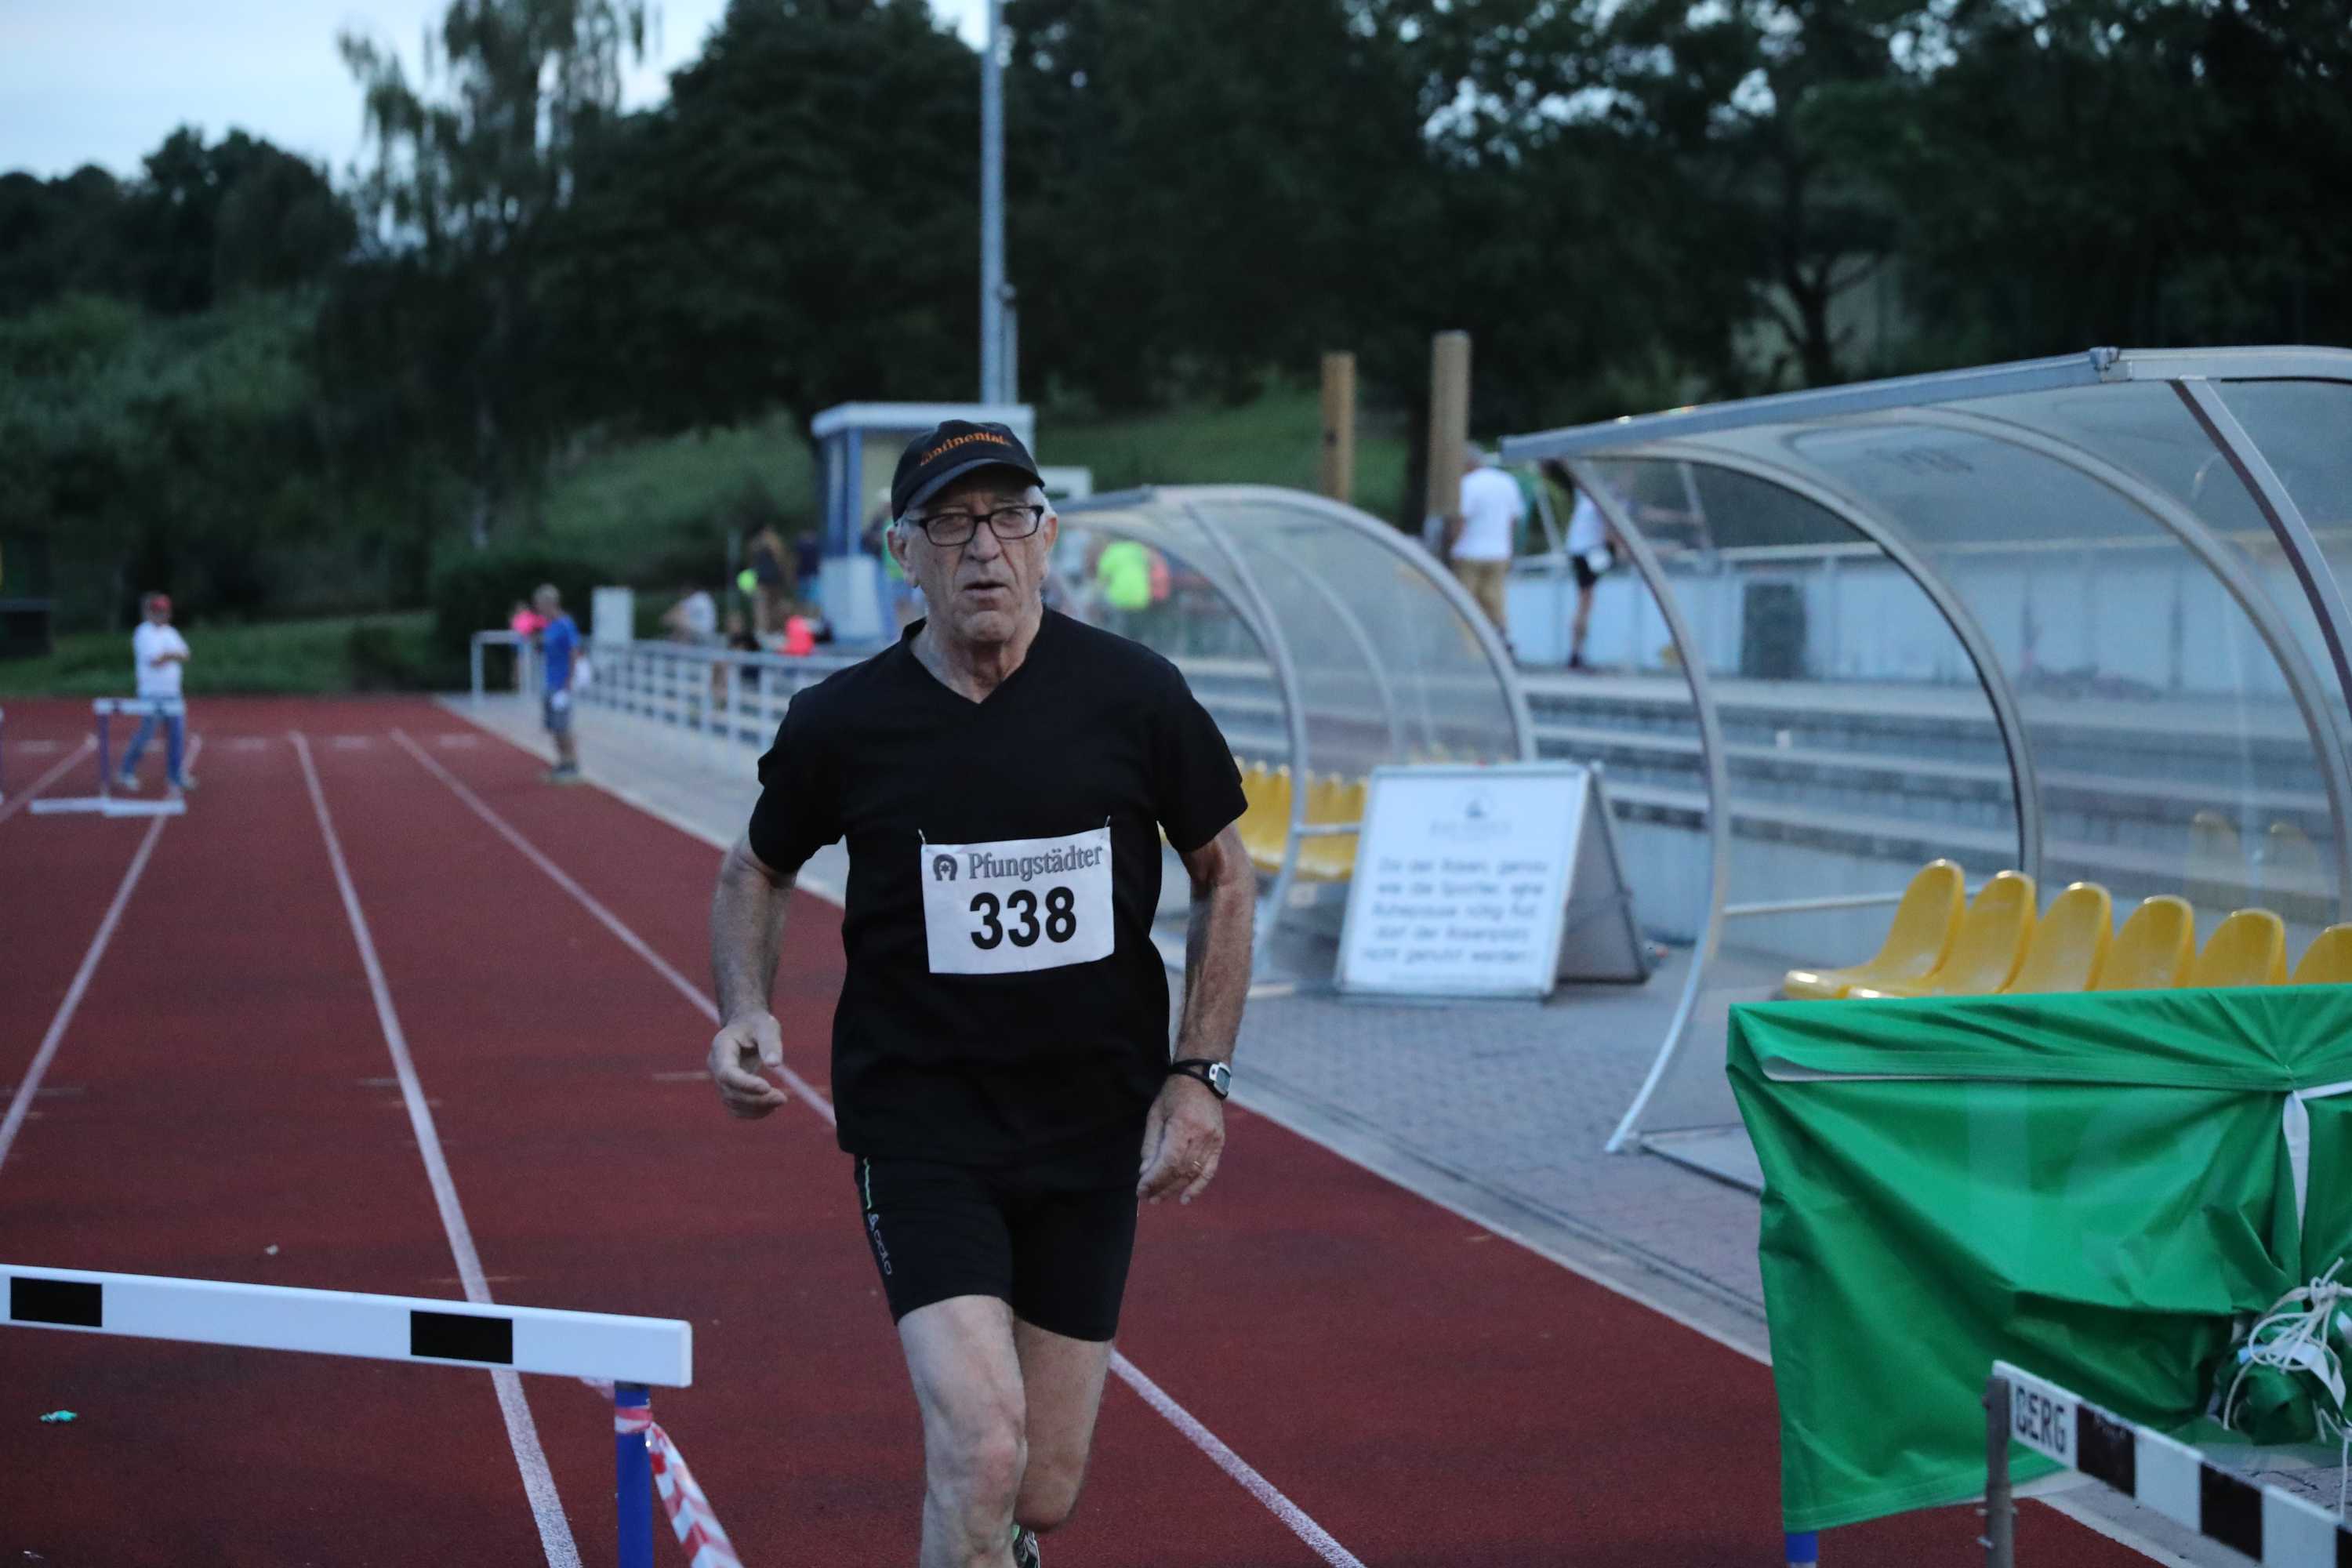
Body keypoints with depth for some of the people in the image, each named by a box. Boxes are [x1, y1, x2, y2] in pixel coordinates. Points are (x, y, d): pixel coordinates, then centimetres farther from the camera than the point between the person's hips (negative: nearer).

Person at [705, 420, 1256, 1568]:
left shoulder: (1135, 696, -5)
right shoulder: (842, 723, -6)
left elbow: (1223, 876, 7)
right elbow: (755, 871, 12)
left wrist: (1199, 1074, -1)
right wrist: (744, 1011, -6)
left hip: (1092, 1130, 2)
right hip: (918, 1125, -2)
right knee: (981, 1453, -21)